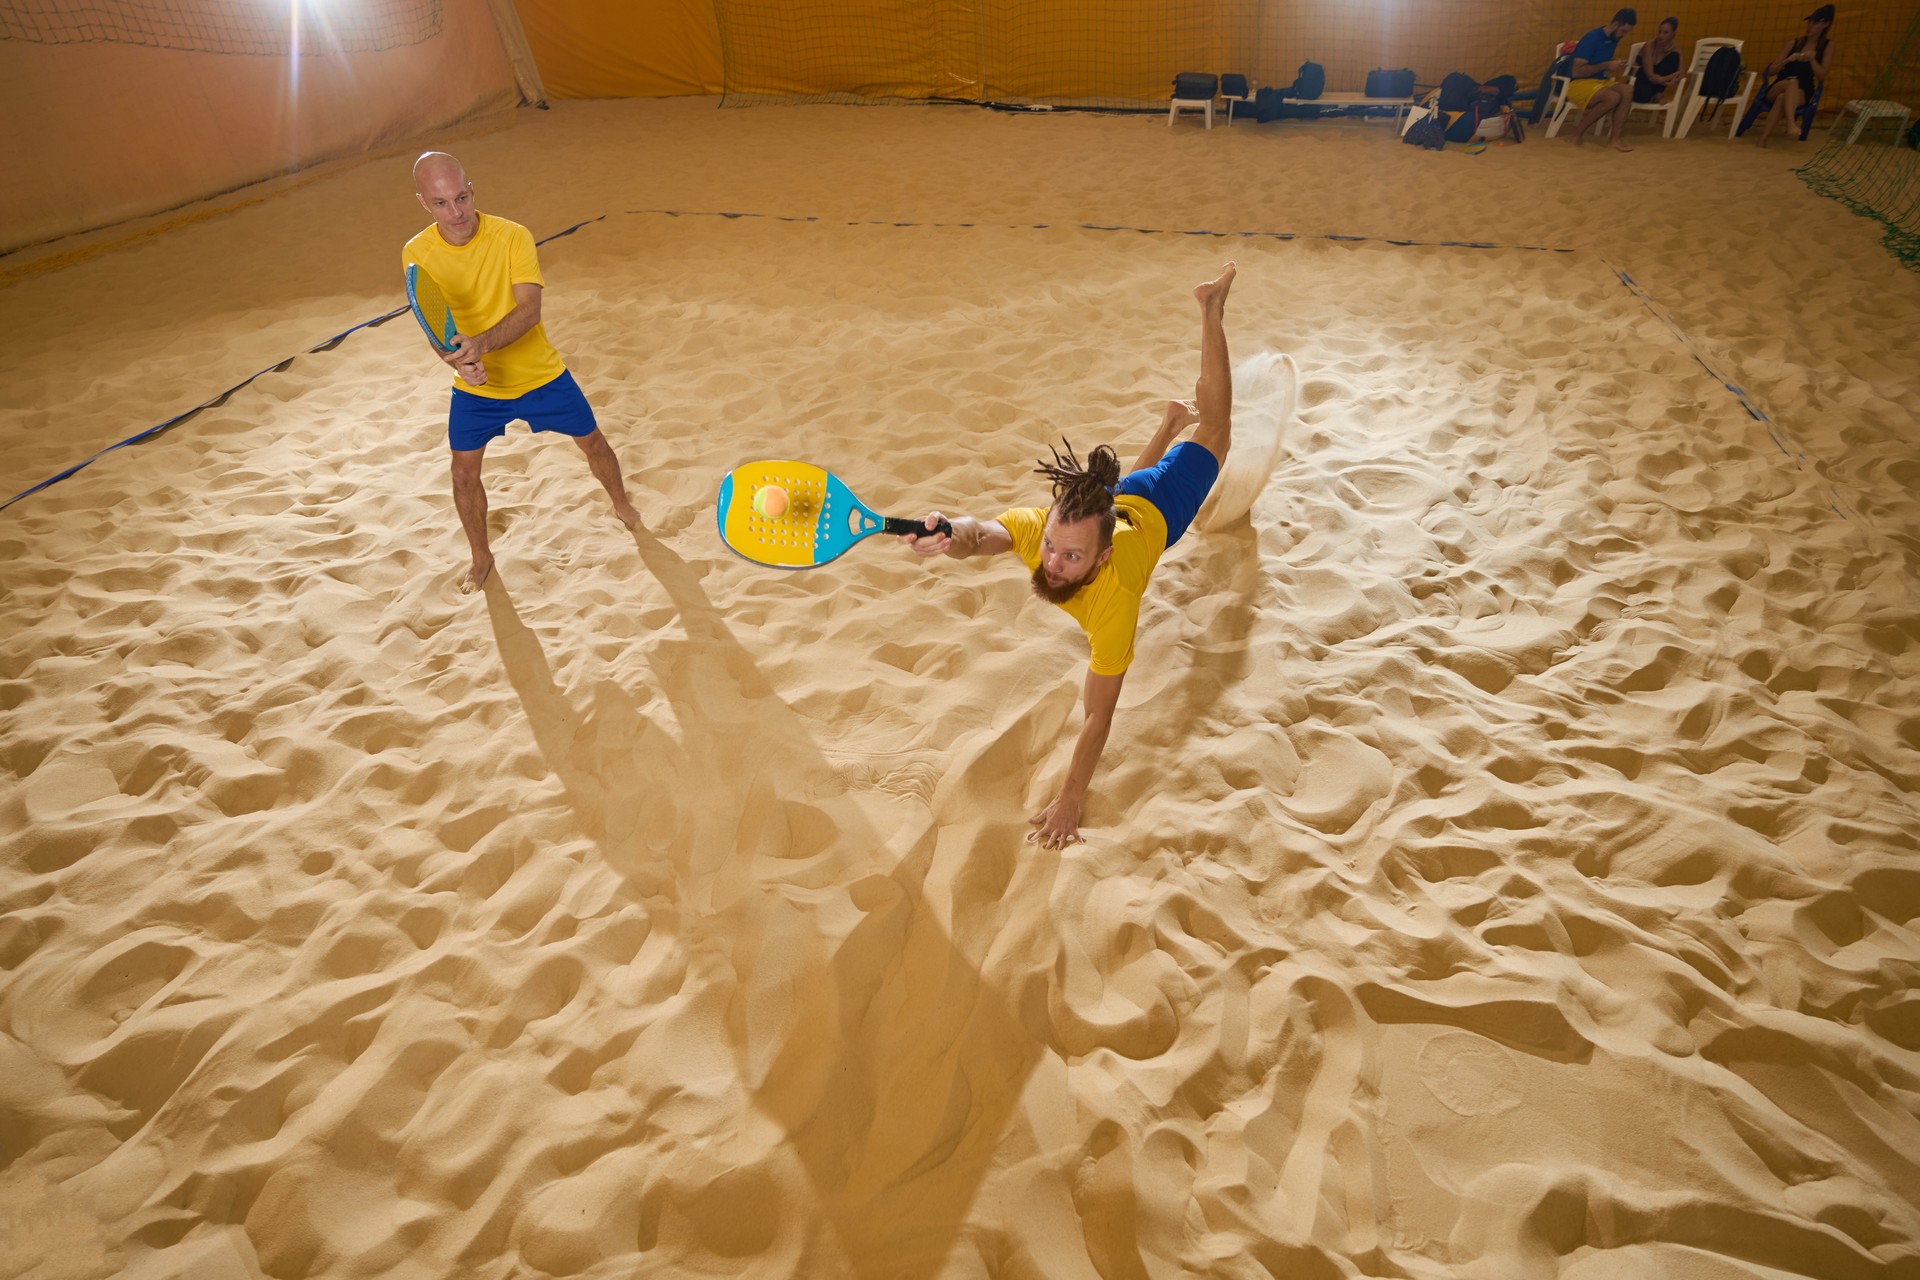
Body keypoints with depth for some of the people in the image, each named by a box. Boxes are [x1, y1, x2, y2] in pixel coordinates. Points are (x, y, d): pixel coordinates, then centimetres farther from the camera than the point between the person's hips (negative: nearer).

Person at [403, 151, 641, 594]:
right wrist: (460, 360, -33)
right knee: (464, 473, 2)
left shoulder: (513, 236, -19)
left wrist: (480, 344, -43)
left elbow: (529, 311, -28)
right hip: (475, 388, 1)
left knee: (593, 442, 11)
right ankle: (481, 558, 26)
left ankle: (621, 505, 43)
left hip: (541, 375, -1)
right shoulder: (416, 254, -12)